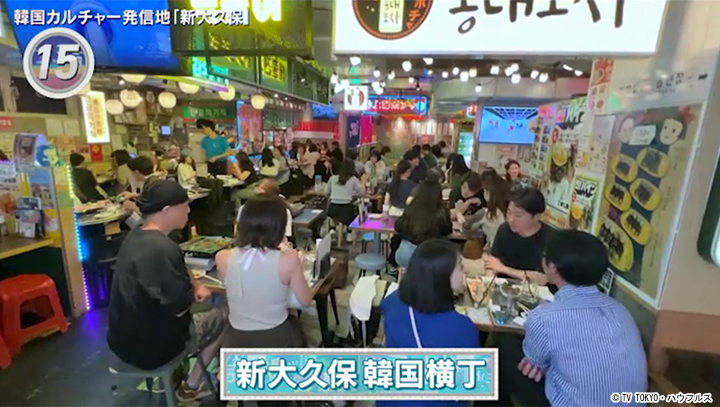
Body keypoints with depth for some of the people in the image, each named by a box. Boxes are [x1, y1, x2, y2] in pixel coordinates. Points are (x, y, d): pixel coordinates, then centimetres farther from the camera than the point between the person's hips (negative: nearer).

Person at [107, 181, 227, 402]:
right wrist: (196, 289, -6)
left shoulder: (135, 237, -1)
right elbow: (179, 306, -25)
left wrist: (194, 284, -2)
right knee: (220, 318, 8)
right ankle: (191, 387, 21)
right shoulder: (162, 248, -31)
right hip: (150, 345, -8)